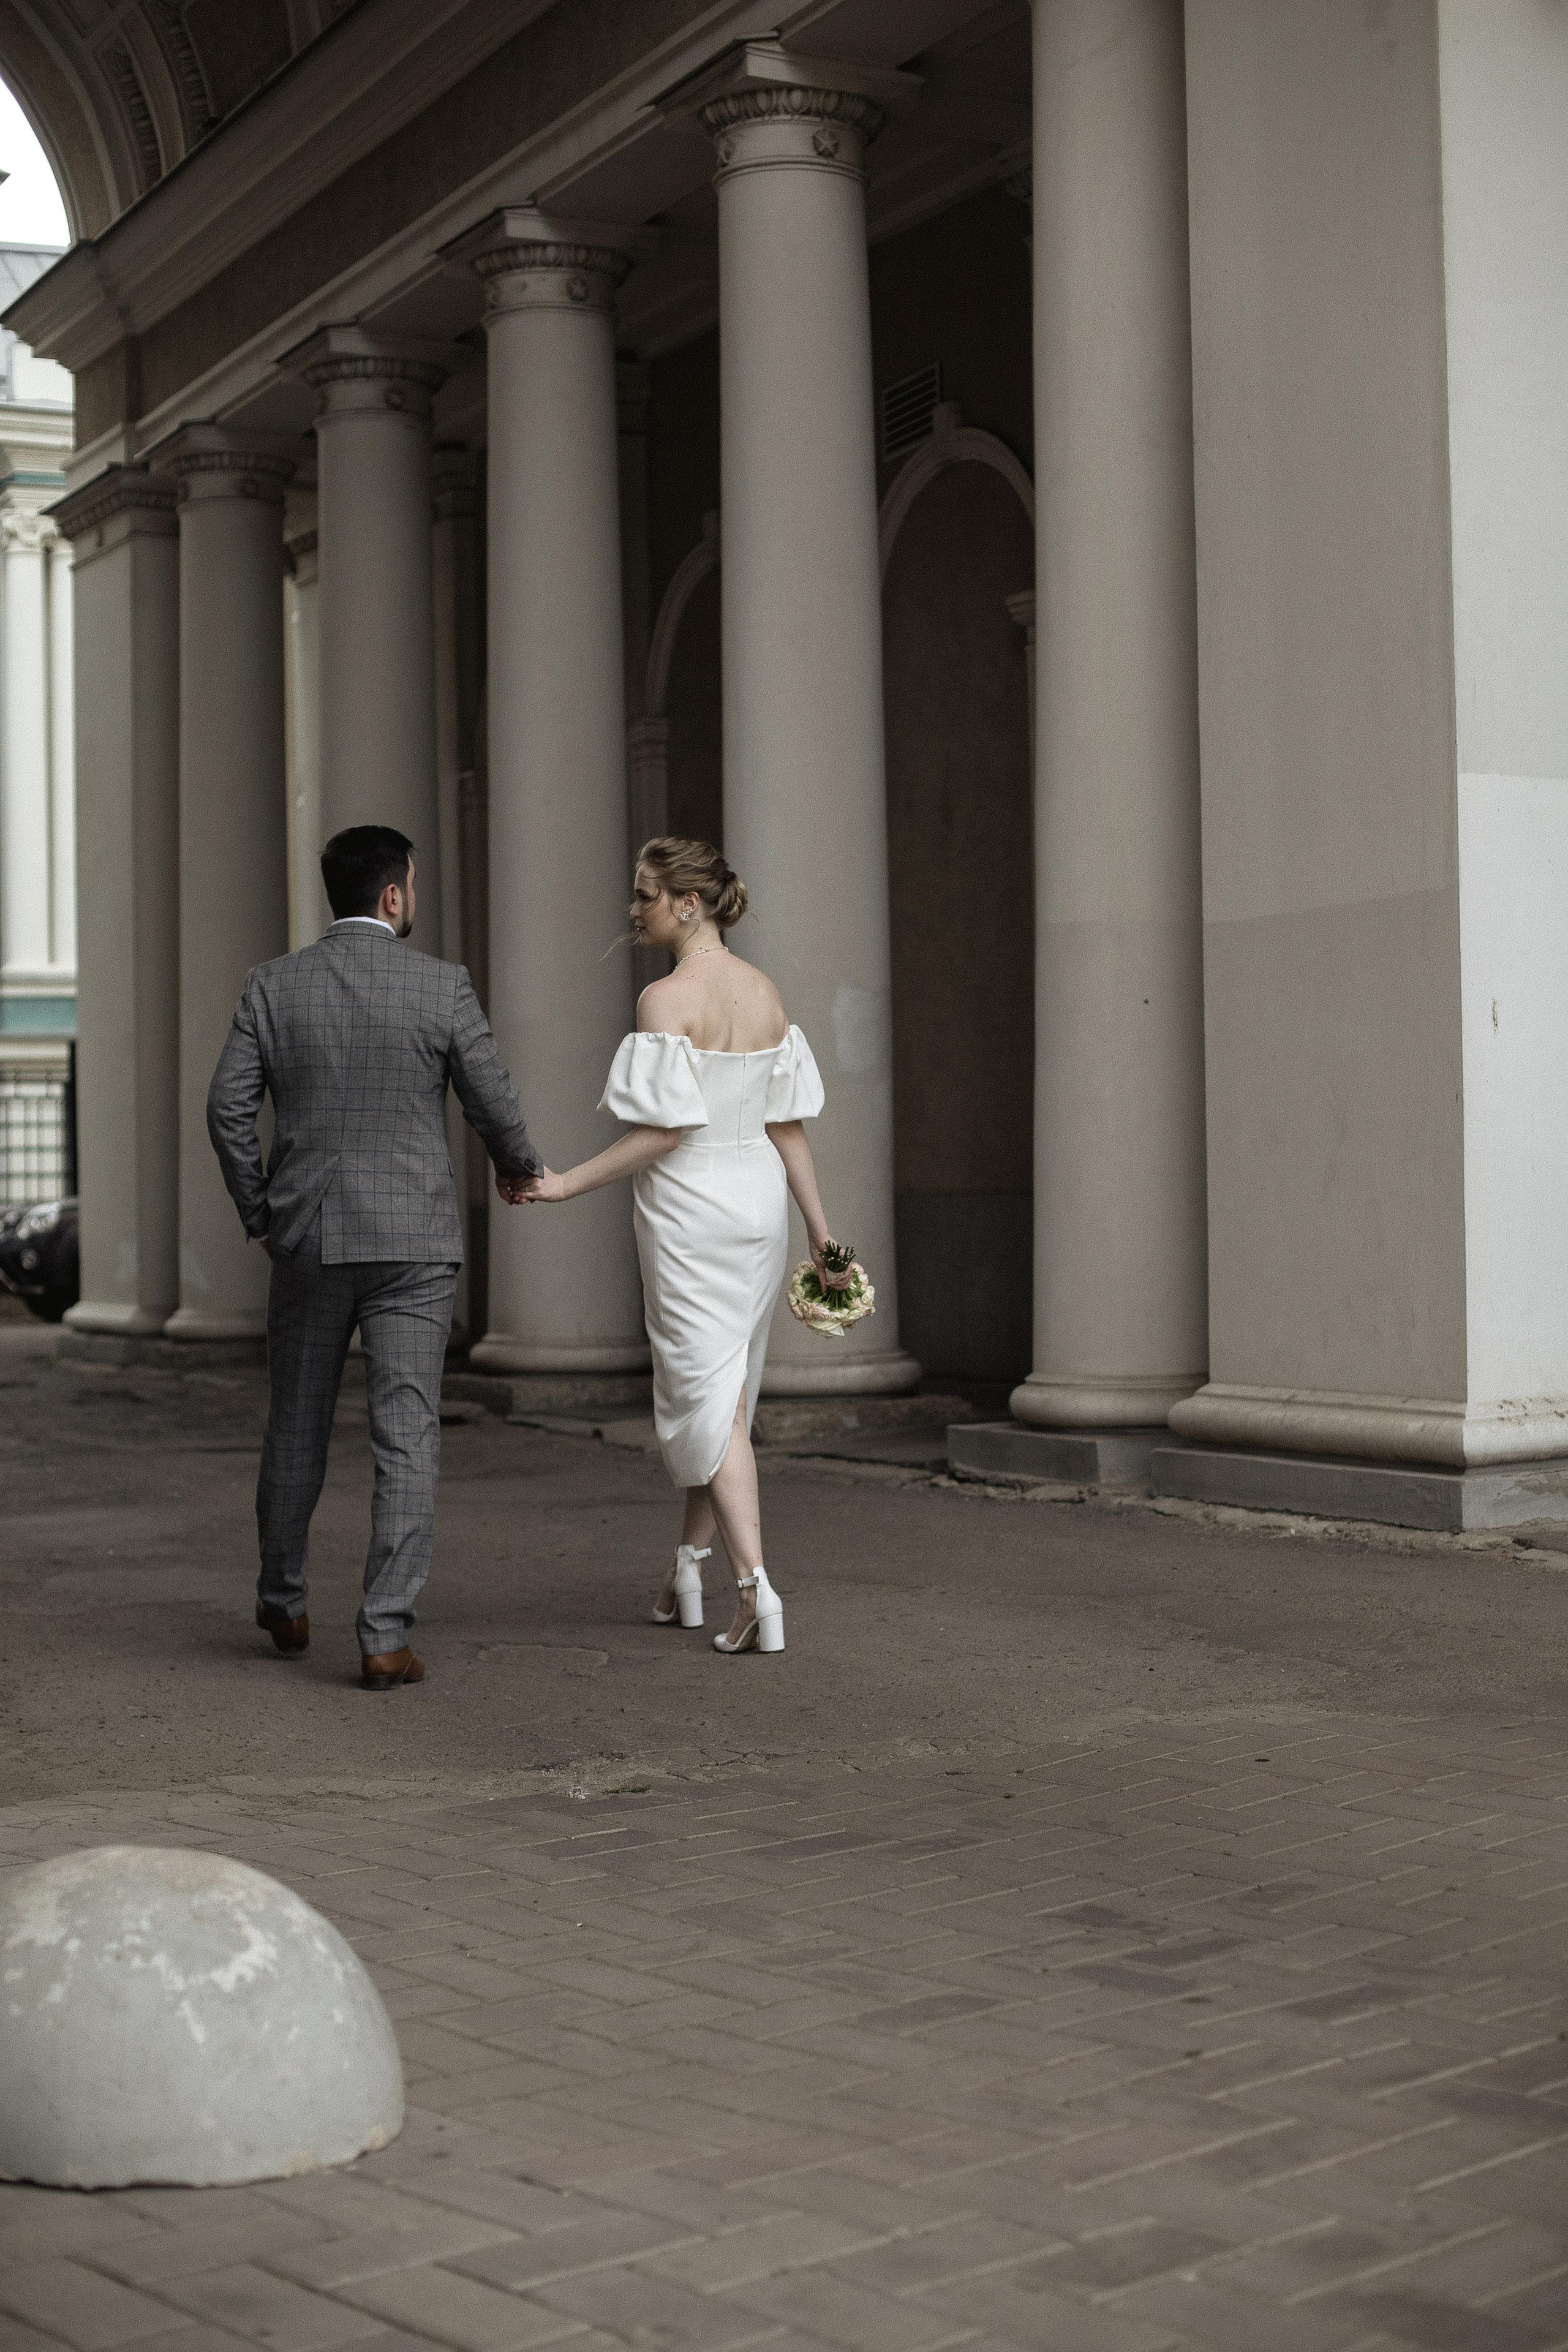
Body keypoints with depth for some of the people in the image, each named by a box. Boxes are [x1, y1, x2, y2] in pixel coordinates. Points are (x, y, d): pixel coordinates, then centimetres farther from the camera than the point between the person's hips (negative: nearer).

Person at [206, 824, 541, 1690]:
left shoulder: (273, 986, 0)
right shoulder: (442, 986, -5)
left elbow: (228, 1108, -3)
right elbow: (494, 1107, -2)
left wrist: (259, 1216, 11)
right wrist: (522, 1169, 20)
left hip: (307, 1240, 3)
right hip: (410, 1244, -3)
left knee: (297, 1427, 18)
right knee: (405, 1438, -1)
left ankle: (282, 1603, 33)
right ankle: (385, 1637, -7)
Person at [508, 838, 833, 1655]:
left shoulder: (666, 999, -16)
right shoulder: (763, 990, 5)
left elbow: (666, 1129, -20)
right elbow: (787, 1120, 7)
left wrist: (568, 1183, -13)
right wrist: (818, 1225, 11)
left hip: (689, 1206, -7)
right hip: (759, 1198, 7)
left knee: (707, 1396, -2)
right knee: (727, 1387, 16)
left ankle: (756, 1588, -10)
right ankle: (689, 1566, 28)